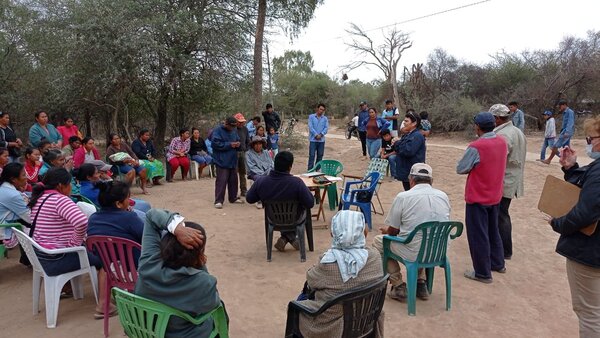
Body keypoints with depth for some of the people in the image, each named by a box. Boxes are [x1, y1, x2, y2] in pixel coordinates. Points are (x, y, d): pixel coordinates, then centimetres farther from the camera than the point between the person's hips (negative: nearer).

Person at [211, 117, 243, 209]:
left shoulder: (234, 131, 14)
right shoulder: (217, 131, -8)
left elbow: (238, 141, 24)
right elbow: (215, 143, -18)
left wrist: (238, 144, -1)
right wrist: (229, 145, -17)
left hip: (233, 161, 7)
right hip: (222, 161, -7)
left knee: (233, 180, 13)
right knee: (221, 181, -8)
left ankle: (233, 198, 26)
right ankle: (218, 201, -3)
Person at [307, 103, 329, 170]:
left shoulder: (325, 118, 9)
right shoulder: (311, 116, 1)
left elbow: (326, 128, 1)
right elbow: (310, 127, -7)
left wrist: (321, 135, -14)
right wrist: (316, 135, -14)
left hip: (321, 140, 3)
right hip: (313, 139, -3)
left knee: (320, 155, 8)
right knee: (312, 155, -5)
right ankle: (310, 170, -3)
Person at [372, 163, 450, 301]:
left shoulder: (403, 197, -11)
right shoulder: (443, 196, 4)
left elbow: (393, 231, -4)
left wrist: (386, 230, 22)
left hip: (415, 253, -6)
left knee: (378, 241, 16)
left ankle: (398, 286, 14)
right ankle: (421, 283, 29)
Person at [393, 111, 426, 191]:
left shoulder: (417, 136, -16)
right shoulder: (406, 135, 13)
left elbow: (408, 151, -26)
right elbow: (400, 150, 16)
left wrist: (397, 143, -11)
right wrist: (396, 144, -5)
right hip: (405, 172, 9)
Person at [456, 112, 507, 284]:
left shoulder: (476, 147, -23)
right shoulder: (502, 142, -1)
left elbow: (460, 169, -15)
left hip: (477, 197, -7)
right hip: (495, 196, 7)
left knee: (478, 235, 4)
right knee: (493, 231, 23)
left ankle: (483, 273, 14)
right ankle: (498, 263, 36)